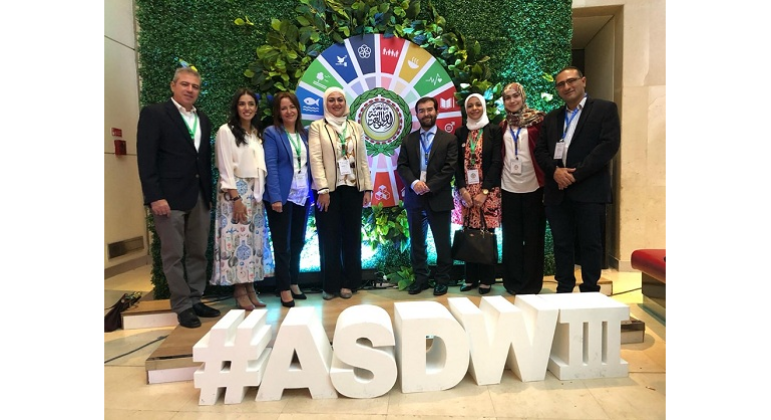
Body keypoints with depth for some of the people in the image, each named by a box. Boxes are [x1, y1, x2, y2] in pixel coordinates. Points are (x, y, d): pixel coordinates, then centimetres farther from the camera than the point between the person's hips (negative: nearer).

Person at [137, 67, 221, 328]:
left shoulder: (203, 119, 15)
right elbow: (145, 158, -9)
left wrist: (209, 193, 11)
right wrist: (155, 197, -16)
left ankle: (195, 300, 23)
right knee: (174, 255, 2)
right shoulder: (153, 113, -2)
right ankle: (183, 307, 13)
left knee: (198, 253, 11)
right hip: (169, 197, -6)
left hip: (199, 197, 6)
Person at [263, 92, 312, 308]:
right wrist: (275, 196, -19)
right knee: (283, 244, 2)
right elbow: (271, 166, -11)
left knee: (298, 242, 14)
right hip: (283, 196, -5)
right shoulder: (271, 133, -2)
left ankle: (294, 283, 28)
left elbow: (309, 164, 13)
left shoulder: (304, 134, 13)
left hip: (302, 196, 5)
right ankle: (284, 288, 13)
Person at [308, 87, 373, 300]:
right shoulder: (317, 127, 4)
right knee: (330, 238, 3)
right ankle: (331, 284, 13)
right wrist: (322, 189, -16)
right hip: (329, 189, -3)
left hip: (353, 188, 3)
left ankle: (349, 282, 18)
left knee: (352, 236, 7)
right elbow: (315, 160, -6)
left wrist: (367, 188, 3)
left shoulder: (356, 127, 14)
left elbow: (363, 160, 10)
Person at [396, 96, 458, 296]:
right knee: (417, 242, 10)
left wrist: (429, 186, -16)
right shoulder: (409, 139, 11)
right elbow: (401, 166, 3)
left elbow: (450, 168, -7)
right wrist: (414, 183, -15)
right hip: (414, 199, 3)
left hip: (439, 199, -3)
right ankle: (420, 278, 23)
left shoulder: (449, 139, 2)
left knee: (442, 242, 5)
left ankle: (442, 280, 20)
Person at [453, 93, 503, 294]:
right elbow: (457, 164, 7)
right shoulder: (460, 132, 10)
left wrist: (484, 191, -13)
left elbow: (496, 162, -6)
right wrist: (462, 189, -6)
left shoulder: (494, 130, 1)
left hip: (488, 191, -3)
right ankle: (471, 278, 15)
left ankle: (486, 279, 10)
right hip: (465, 191, 3)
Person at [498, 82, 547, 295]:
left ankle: (532, 283, 17)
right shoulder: (503, 125, 11)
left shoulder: (537, 120, -1)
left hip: (533, 187, -3)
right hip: (509, 188, 4)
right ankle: (513, 282, 20)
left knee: (533, 237, 5)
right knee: (511, 237, 9)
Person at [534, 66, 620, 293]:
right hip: (557, 191, 4)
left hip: (589, 190, -4)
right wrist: (555, 170, -9)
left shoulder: (605, 109, 4)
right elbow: (540, 150, 11)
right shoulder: (551, 117, 18)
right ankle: (564, 289, 19)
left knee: (590, 244, 2)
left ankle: (590, 291, 13)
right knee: (562, 244, 9)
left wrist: (576, 174, -15)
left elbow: (609, 145, -8)